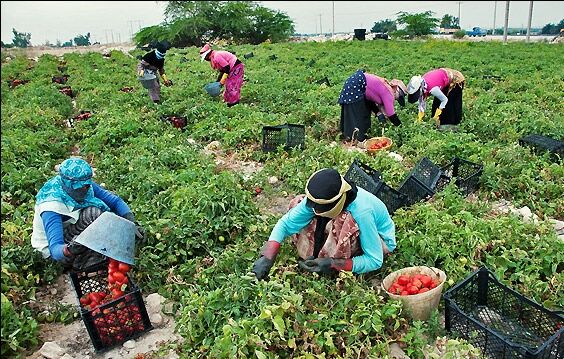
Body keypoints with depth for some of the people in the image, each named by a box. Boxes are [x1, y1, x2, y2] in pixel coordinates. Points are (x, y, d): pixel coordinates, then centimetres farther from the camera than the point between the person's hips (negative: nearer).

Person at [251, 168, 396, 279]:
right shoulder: (318, 200, -25)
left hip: (381, 241, -5)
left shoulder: (362, 211, -39)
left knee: (342, 220, -41)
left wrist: (333, 265, -40)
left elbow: (375, 261, -32)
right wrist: (267, 258, -34)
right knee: (298, 203, -11)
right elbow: (285, 223, -20)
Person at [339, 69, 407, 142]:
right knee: (356, 114, -4)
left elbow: (370, 100, 17)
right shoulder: (388, 93, -11)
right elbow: (391, 115, -12)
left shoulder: (385, 87, 14)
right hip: (354, 86, -10)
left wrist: (378, 113, 6)